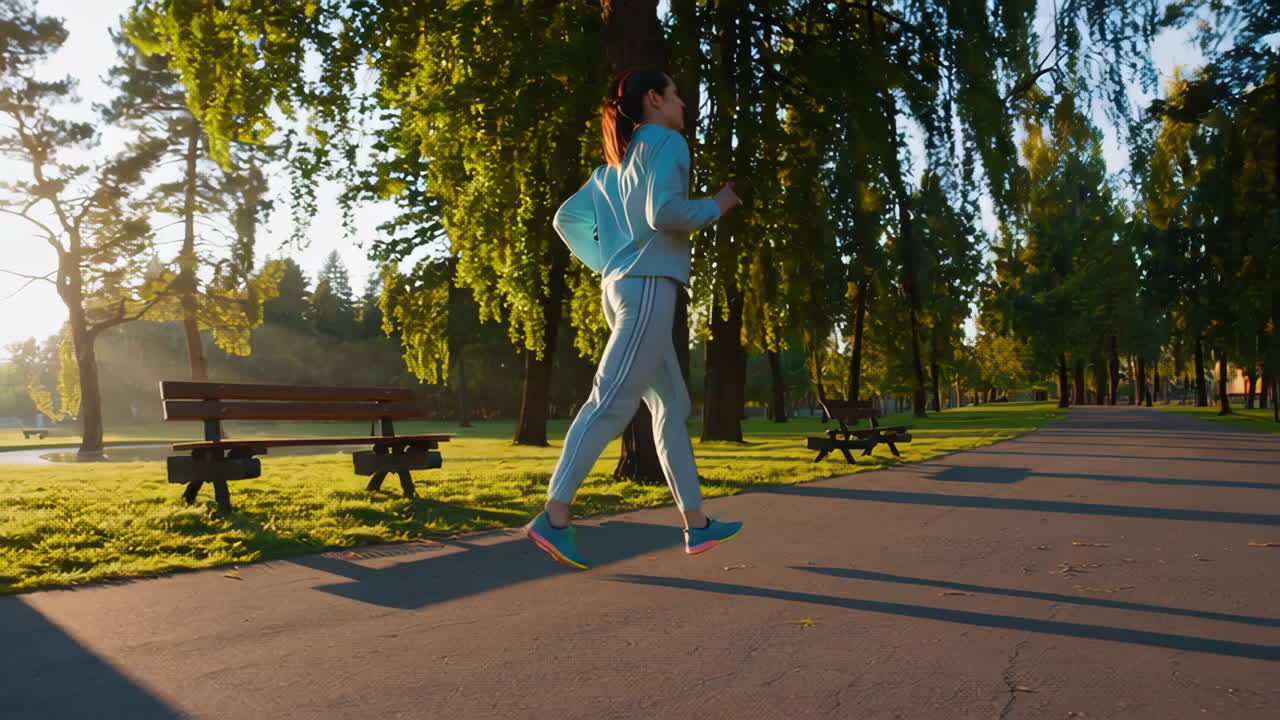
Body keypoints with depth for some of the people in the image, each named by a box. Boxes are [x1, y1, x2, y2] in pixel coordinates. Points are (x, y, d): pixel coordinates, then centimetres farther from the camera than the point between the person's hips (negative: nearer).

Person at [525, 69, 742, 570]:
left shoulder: (616, 160, 24)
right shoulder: (665, 142, -2)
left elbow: (567, 218, 22)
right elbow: (663, 212, -19)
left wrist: (604, 264, 17)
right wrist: (716, 206, -3)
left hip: (623, 285, 10)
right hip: (649, 282, -10)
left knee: (672, 405, 9)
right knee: (613, 400, -14)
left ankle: (696, 523, 13)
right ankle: (553, 518, -16)